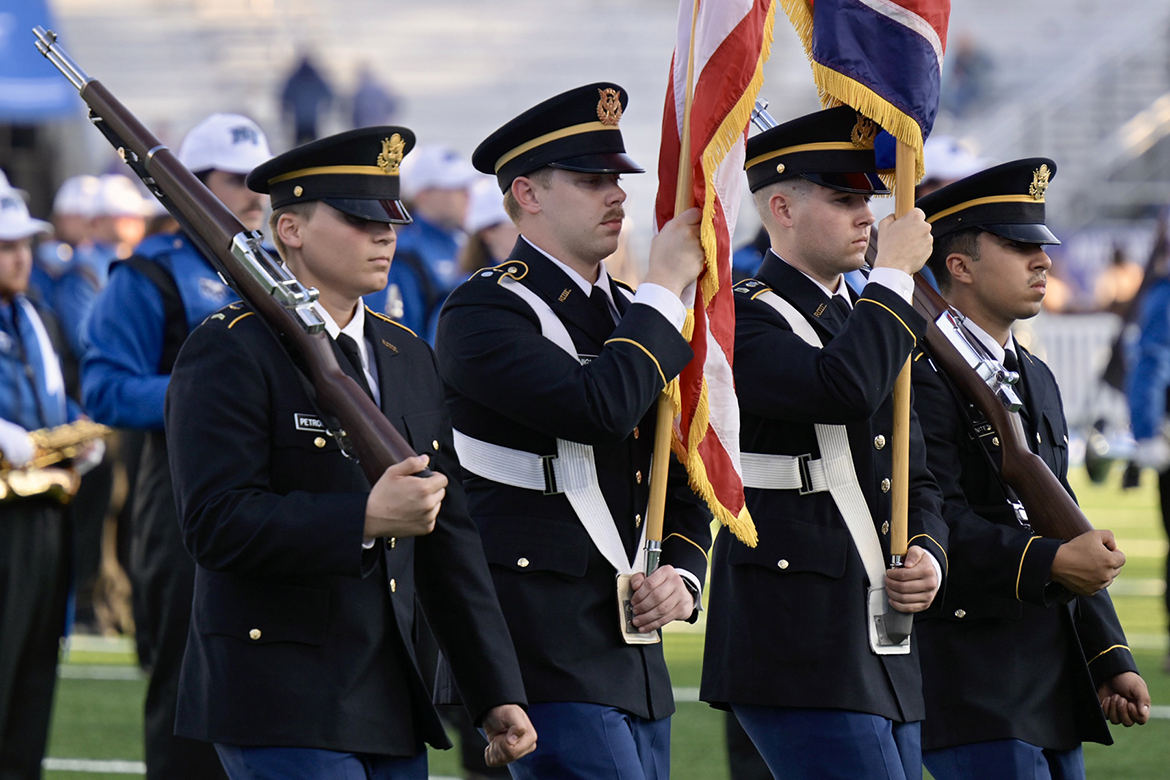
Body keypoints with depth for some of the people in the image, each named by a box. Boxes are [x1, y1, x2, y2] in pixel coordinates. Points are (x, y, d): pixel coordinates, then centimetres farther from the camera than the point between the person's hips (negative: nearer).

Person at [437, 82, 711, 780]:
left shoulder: (626, 316, 18)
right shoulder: (484, 314, -8)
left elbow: (682, 478, 23)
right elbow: (600, 407, -24)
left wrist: (682, 573, 3)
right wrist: (665, 286, -13)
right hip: (550, 659, -8)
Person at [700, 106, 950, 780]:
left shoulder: (864, 324, 20)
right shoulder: (740, 320, -7)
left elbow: (917, 480, 23)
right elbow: (841, 389, -27)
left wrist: (928, 557, 2)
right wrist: (894, 274, -13)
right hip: (799, 654, -9)